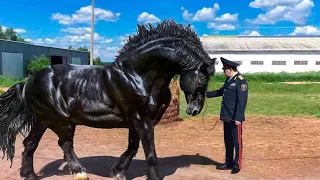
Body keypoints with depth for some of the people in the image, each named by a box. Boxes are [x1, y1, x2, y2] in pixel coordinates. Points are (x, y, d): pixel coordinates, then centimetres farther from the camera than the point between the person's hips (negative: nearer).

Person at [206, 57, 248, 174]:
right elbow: (221, 91, 29)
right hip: (226, 117, 9)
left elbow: (242, 101, -19)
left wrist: (238, 118, -22)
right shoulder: (228, 80, 13)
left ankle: (237, 165, 15)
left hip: (235, 118, -9)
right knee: (228, 141, 16)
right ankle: (228, 163, 27)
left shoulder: (241, 81, -14)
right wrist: (207, 94, 31)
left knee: (237, 142, 4)